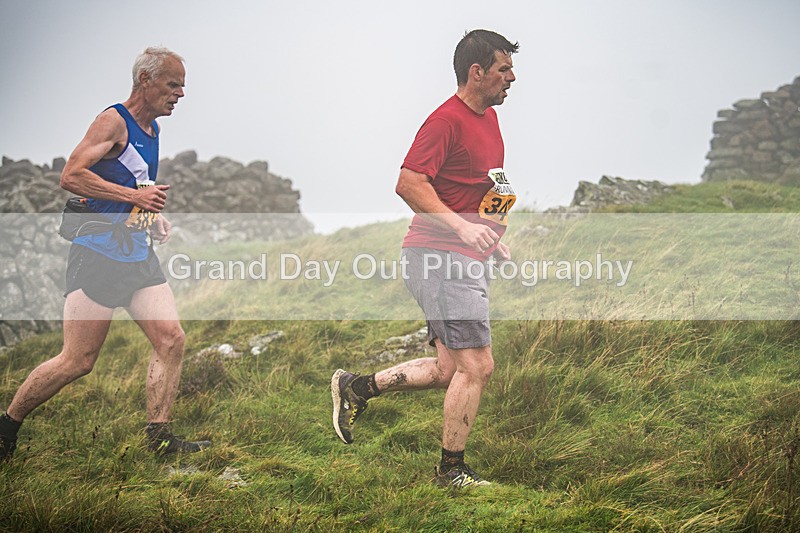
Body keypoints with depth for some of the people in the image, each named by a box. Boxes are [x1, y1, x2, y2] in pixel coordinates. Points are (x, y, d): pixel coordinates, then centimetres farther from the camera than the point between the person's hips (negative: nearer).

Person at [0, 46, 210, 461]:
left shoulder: (151, 130, 15)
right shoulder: (114, 122, -11)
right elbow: (70, 176, -22)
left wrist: (153, 216, 12)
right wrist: (134, 197, -23)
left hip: (138, 257, 8)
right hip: (97, 256, -8)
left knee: (171, 340, -4)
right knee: (77, 361, -5)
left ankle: (158, 438, 1)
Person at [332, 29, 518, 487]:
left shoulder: (489, 117, 17)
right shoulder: (447, 120, -14)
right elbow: (409, 183, -22)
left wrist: (493, 236, 21)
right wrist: (461, 227, -29)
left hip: (468, 261, 10)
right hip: (440, 259, -10)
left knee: (449, 370, 11)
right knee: (477, 366, -8)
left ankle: (357, 388, 23)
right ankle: (452, 470, 5)